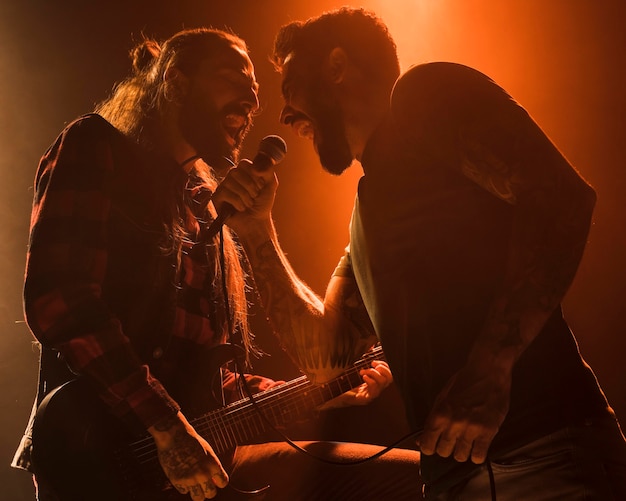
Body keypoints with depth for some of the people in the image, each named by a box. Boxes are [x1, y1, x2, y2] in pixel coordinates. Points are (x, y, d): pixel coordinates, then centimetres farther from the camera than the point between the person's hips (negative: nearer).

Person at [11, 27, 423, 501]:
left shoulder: (207, 215, 21)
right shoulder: (95, 148, 2)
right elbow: (56, 299, -15)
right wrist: (167, 425, -19)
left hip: (207, 455, 7)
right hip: (102, 454, -7)